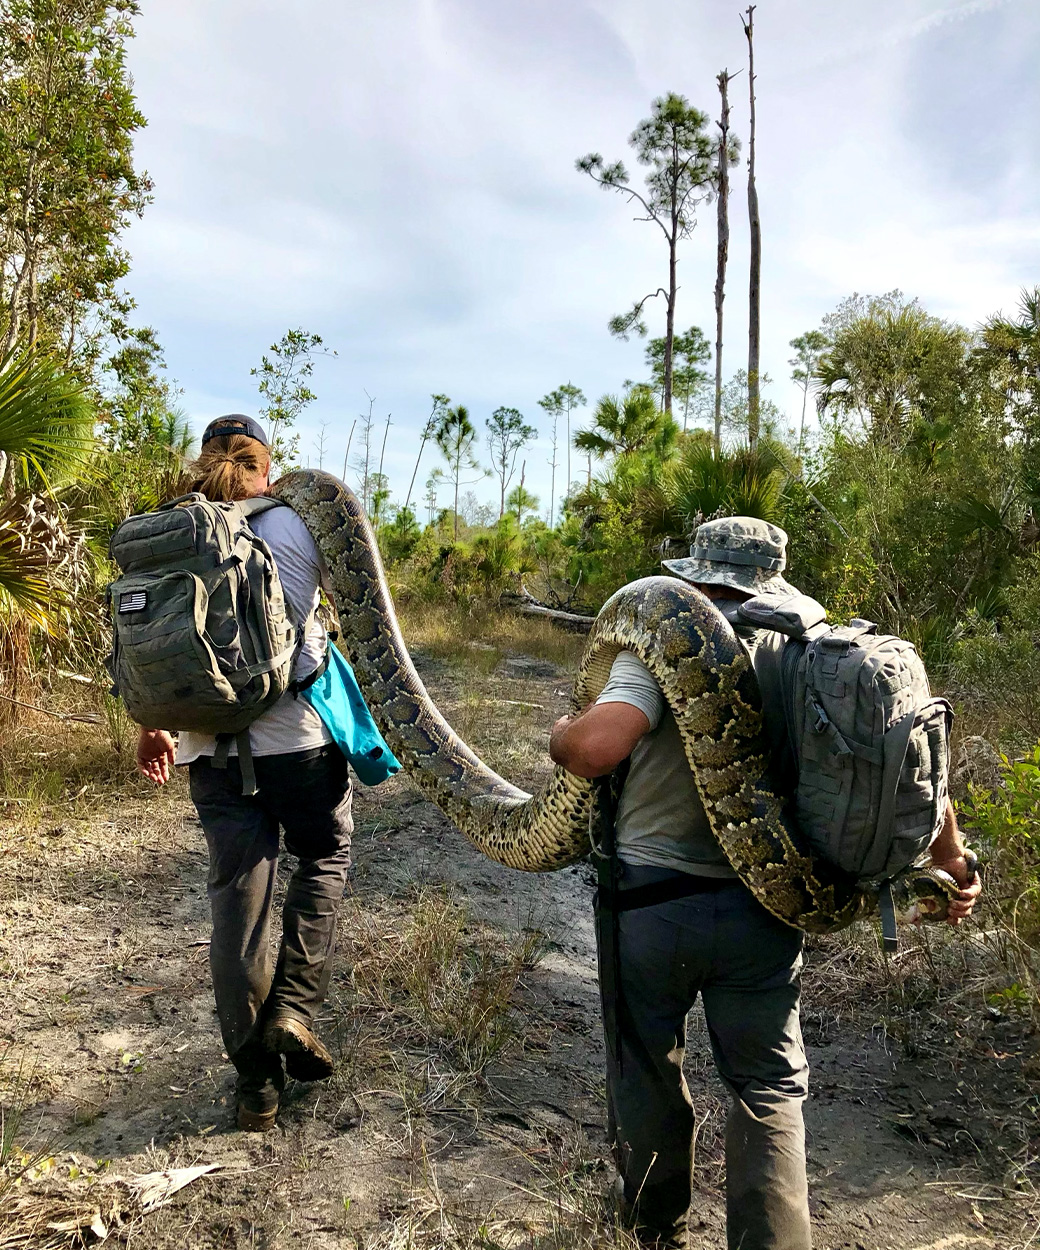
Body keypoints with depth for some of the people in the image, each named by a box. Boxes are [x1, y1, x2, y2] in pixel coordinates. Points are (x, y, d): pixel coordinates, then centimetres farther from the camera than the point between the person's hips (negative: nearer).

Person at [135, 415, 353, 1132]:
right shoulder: (293, 525, -4)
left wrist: (152, 728, 18)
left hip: (209, 746, 3)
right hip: (299, 737, -3)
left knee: (237, 898, 10)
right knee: (325, 858, 22)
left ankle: (256, 1084, 21)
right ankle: (296, 1006, 8)